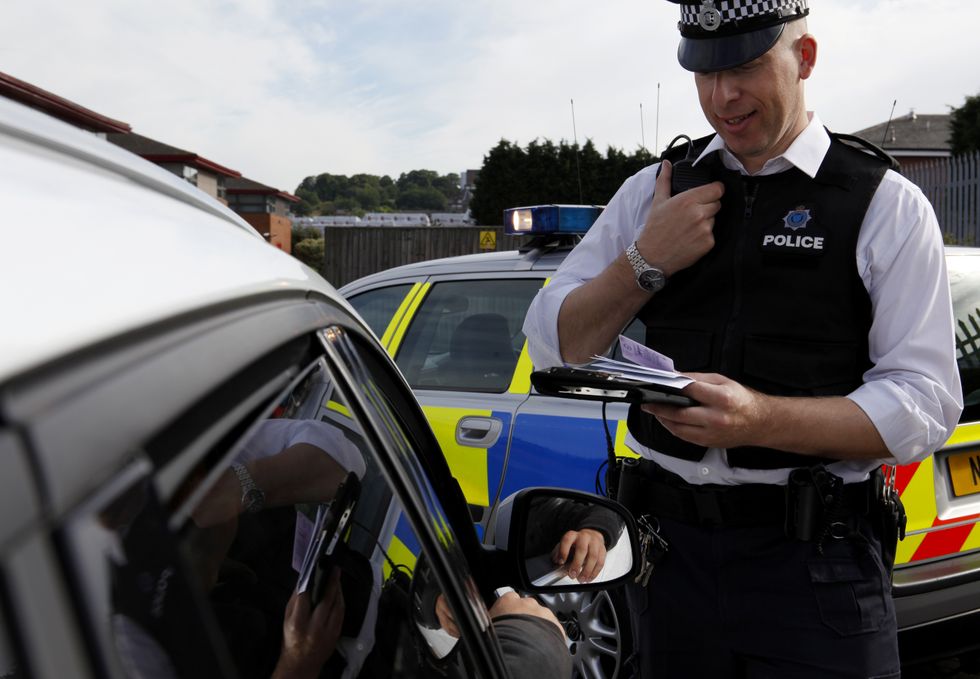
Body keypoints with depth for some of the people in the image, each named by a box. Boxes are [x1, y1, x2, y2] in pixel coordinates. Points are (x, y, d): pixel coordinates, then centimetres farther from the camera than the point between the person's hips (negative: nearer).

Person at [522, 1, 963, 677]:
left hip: (815, 561, -3)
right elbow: (552, 345, 6)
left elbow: (928, 401, -11)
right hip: (670, 545, 3)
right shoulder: (654, 190, 7)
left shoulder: (885, 206, -3)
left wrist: (761, 419, -25)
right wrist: (644, 262, -10)